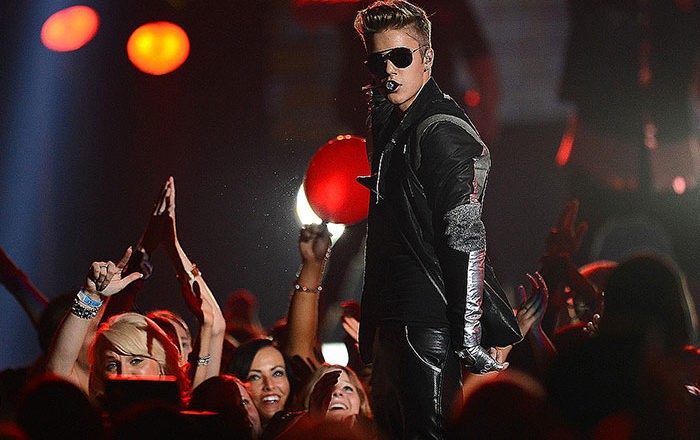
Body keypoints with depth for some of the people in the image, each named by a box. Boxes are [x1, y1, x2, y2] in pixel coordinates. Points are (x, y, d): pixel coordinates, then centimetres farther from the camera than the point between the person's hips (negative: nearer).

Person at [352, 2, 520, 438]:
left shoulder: (443, 133, -14)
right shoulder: (391, 126, 16)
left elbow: (466, 240, -20)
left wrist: (469, 336, -23)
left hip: (430, 324, -10)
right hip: (392, 321, 10)